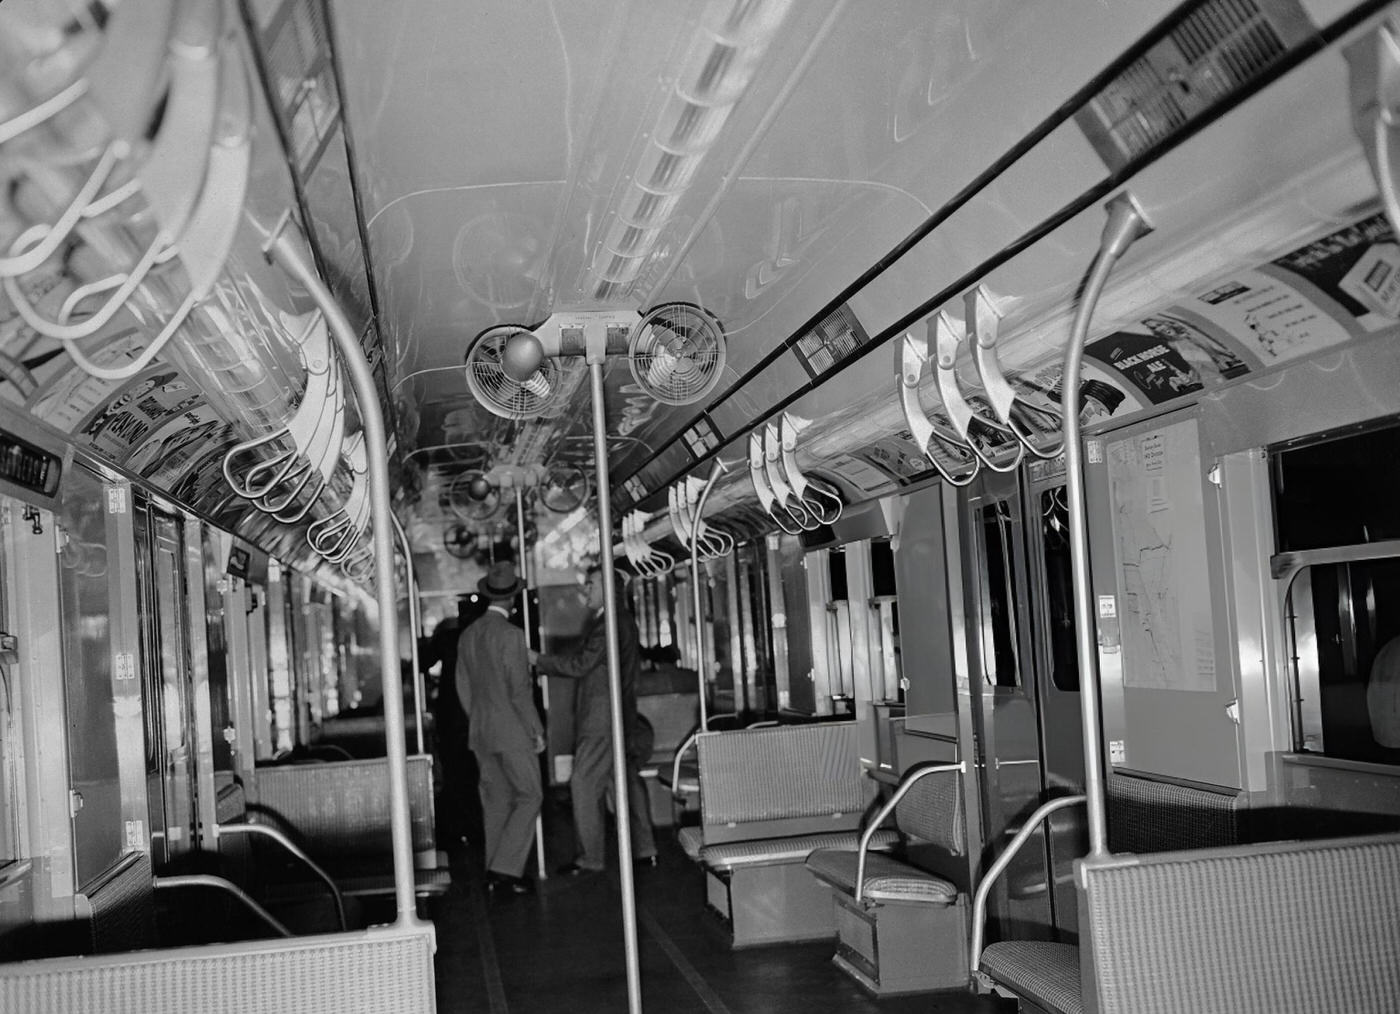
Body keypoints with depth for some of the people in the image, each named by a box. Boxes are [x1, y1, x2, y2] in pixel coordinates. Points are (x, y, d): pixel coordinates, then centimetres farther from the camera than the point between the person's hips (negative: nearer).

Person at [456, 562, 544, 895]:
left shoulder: (467, 635, 7)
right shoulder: (511, 635, -15)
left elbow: (463, 688, 12)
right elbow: (520, 690, -16)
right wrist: (537, 730, -7)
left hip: (480, 732, 7)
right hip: (512, 731, -7)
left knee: (496, 801, 12)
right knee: (529, 797, 1)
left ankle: (495, 873, 15)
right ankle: (506, 868, -5)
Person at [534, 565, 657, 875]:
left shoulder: (609, 625, -16)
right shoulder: (625, 621, 15)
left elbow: (579, 665, -18)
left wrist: (538, 659, -10)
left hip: (602, 719, -10)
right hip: (623, 719, 10)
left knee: (583, 785, -5)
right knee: (628, 782, 12)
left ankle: (590, 858, -1)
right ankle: (644, 850, 16)